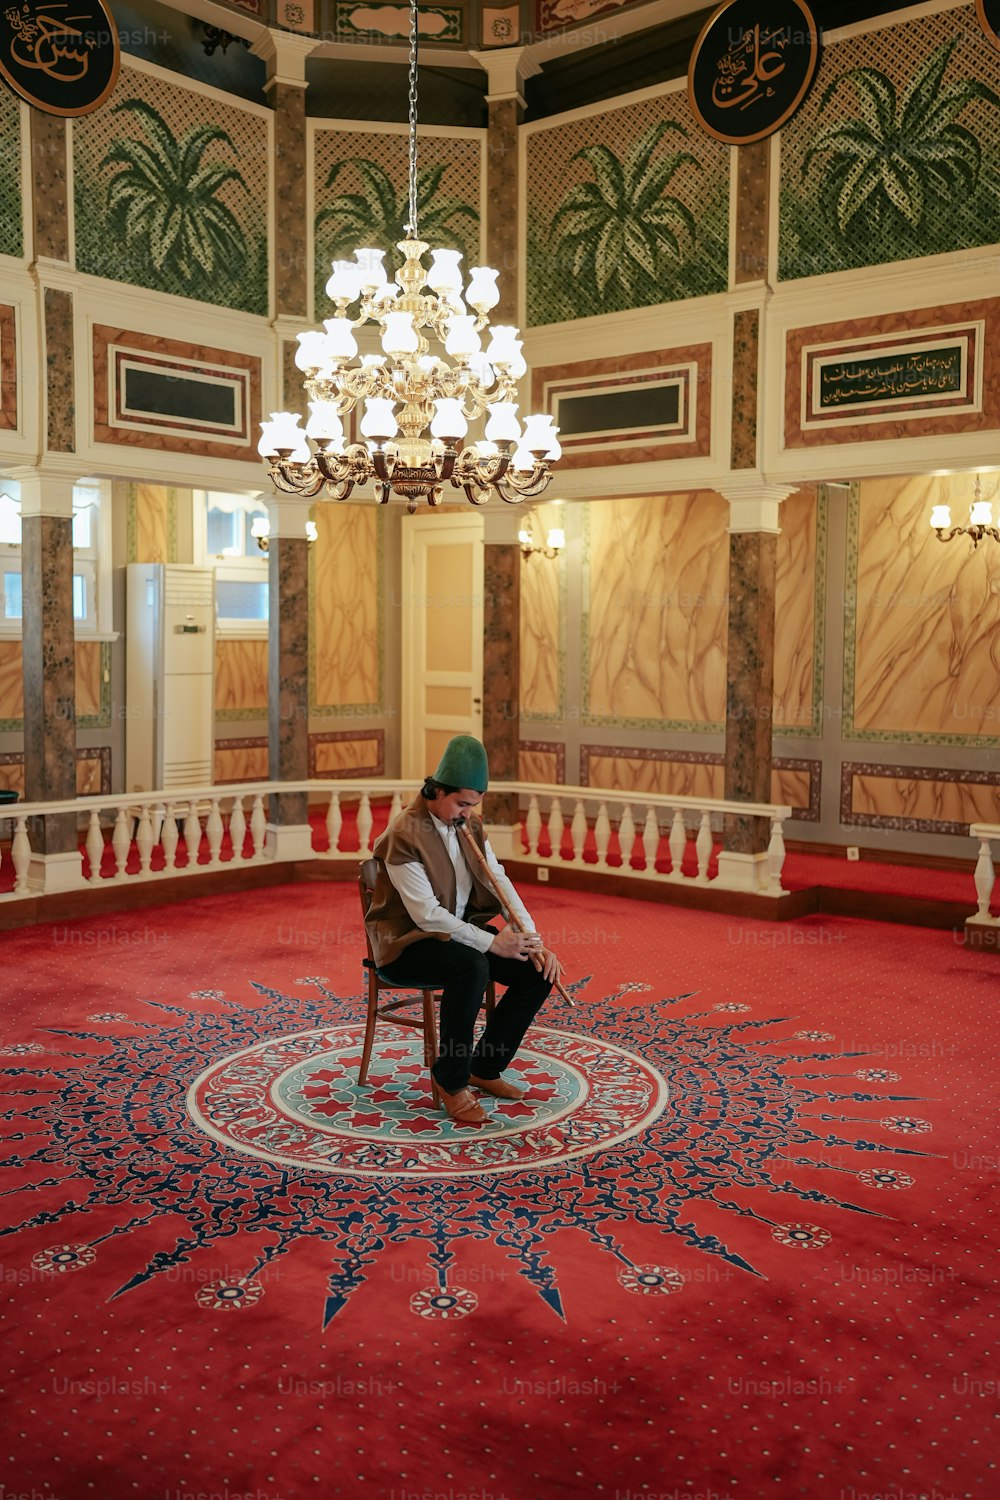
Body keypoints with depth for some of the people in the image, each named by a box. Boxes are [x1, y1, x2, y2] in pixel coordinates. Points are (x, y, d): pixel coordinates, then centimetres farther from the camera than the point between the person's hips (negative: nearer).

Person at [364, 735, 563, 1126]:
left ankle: (485, 1067, 5)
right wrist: (491, 942, -29)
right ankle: (451, 1080, -19)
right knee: (471, 966, -37)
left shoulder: (470, 825, 4)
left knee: (537, 970, -10)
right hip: (407, 941, -7)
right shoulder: (404, 834, -20)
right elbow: (426, 914, -25)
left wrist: (532, 940, -12)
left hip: (459, 930, 8)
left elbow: (499, 884, 1)